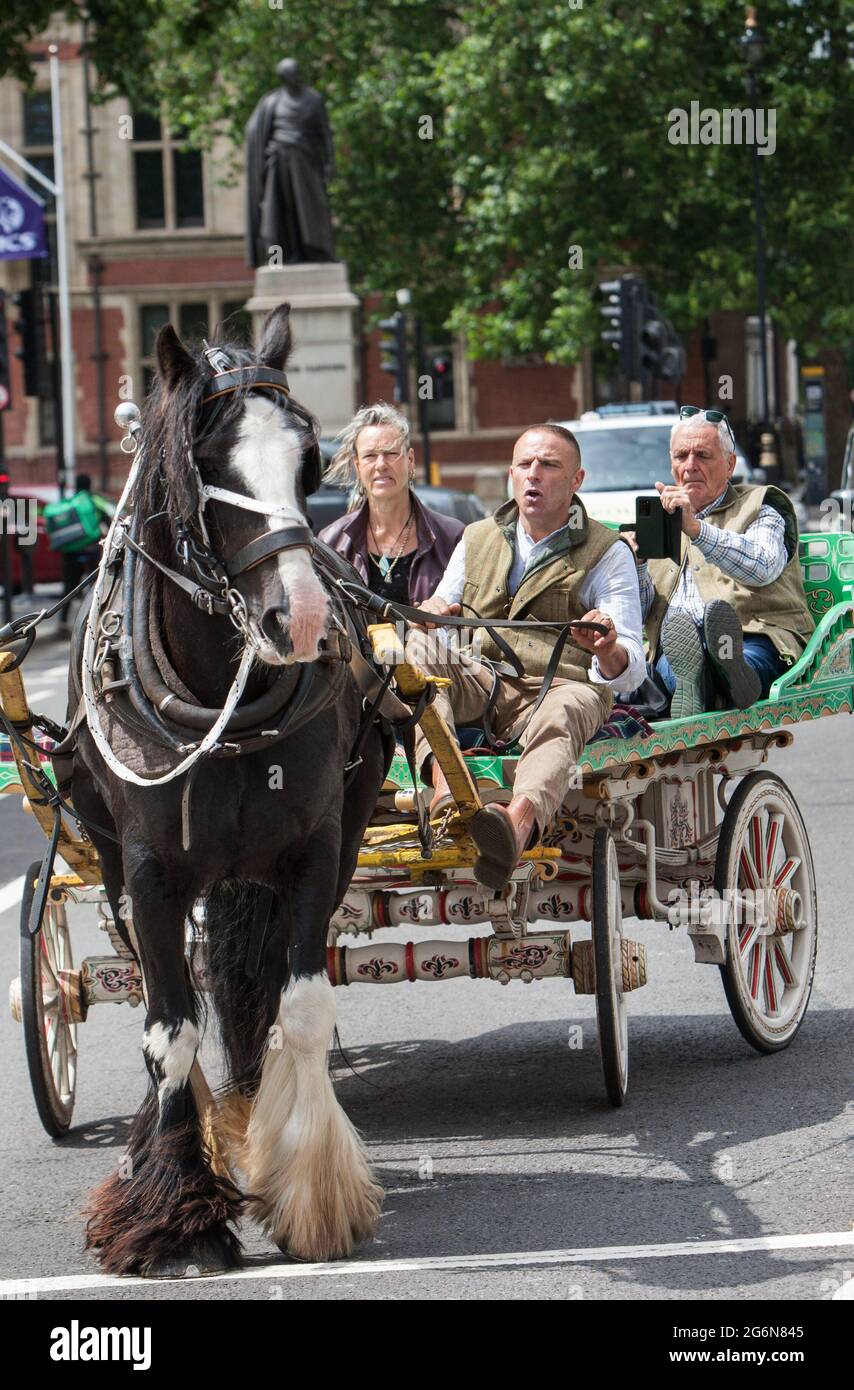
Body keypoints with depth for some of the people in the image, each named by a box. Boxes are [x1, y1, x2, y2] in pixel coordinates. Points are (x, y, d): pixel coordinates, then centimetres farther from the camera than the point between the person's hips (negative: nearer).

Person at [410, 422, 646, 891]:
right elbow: (439, 612, 17)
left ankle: (518, 823, -71)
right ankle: (445, 787, -48)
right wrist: (429, 612, -9)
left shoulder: (608, 553, 6)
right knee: (418, 644, -26)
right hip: (477, 682, 4)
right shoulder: (477, 539, 19)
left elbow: (630, 669, -2)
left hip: (561, 686, -4)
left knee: (563, 710, -39)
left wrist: (608, 650, -29)